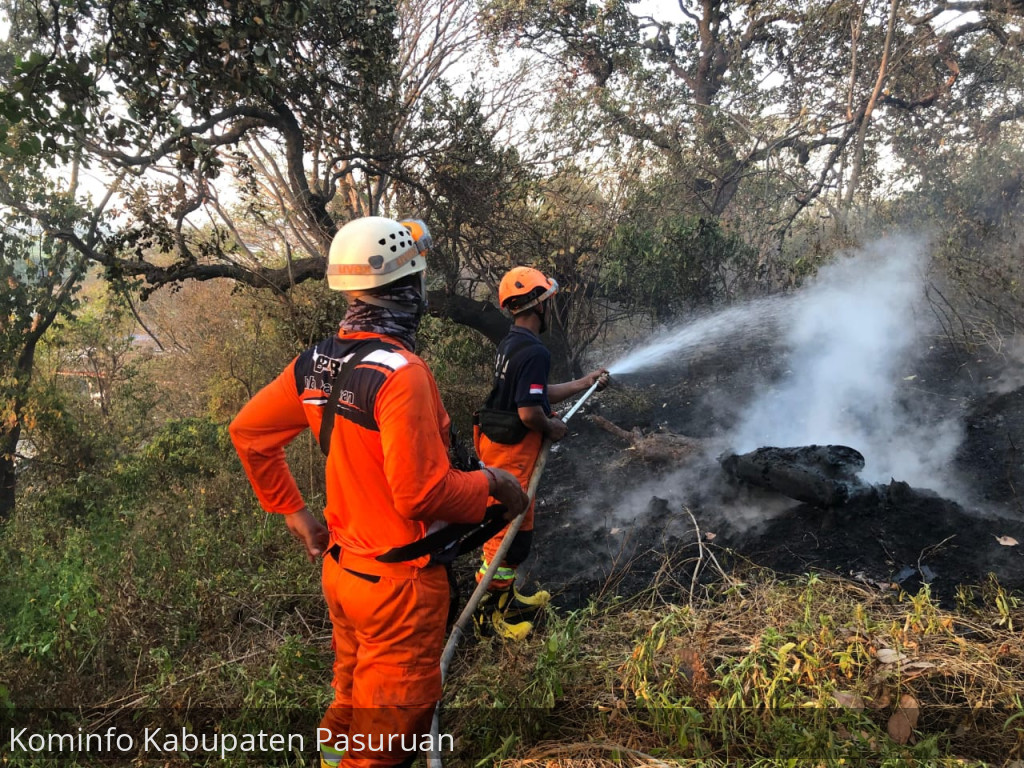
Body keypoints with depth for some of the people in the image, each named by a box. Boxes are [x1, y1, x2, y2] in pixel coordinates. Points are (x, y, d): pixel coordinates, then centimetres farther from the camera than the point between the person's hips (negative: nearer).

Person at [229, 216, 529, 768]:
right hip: (398, 582, -8)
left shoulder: (316, 363, 0)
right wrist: (490, 484, -11)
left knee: (353, 705, 27)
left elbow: (248, 432, 9)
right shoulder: (399, 372, -25)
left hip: (340, 569, 8)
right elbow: (422, 493, -28)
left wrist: (291, 510, 14)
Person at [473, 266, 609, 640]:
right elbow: (529, 412, -29)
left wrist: (587, 382, 21)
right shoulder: (534, 351, -23)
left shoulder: (511, 344, 10)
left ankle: (506, 595, 39)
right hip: (513, 451, -10)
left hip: (496, 443, 10)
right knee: (512, 531, 2)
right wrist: (552, 427, -9)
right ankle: (489, 614, 14)